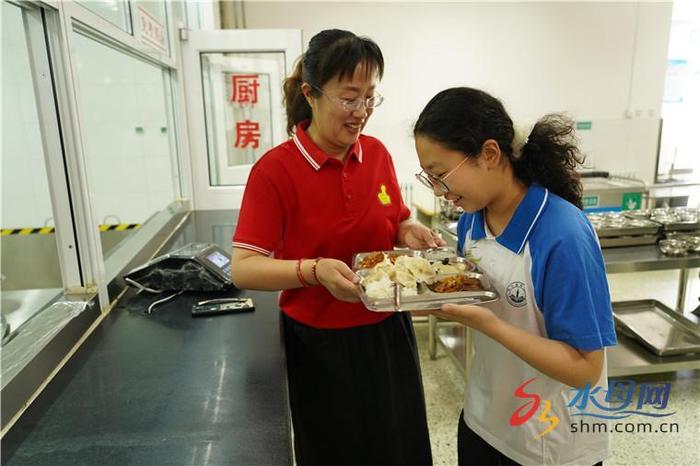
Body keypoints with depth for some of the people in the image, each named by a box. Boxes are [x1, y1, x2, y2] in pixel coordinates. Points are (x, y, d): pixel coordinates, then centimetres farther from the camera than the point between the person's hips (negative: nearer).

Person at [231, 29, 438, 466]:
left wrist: (410, 233, -11)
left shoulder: (377, 153, -2)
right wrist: (315, 270, -33)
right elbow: (243, 269, -17)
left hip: (387, 334, 5)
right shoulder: (275, 170, -17)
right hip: (320, 345, -4)